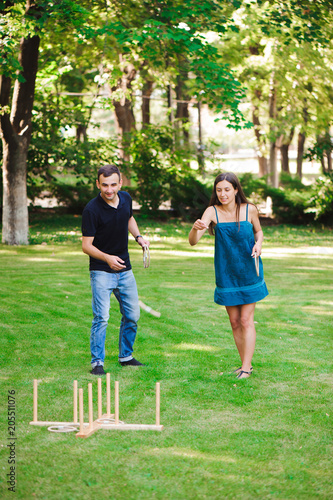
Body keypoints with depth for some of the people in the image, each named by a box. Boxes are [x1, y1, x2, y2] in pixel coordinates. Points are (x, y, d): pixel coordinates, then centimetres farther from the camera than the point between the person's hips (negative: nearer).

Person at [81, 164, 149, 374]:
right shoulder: (92, 210, -19)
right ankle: (97, 362, -2)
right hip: (102, 271, -6)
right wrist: (107, 258, -34)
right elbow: (86, 245, -18)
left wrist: (138, 237, 4)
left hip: (124, 269, 6)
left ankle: (126, 356, 27)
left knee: (132, 315, 11)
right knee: (101, 316, -13)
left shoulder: (126, 198, 0)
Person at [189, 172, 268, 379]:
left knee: (246, 320, -4)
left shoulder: (250, 210, -9)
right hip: (226, 275, 2)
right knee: (234, 322, 8)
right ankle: (246, 364, 21)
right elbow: (193, 241, -21)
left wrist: (259, 243, -11)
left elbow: (258, 231, 11)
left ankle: (246, 367, -1)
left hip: (249, 273, -1)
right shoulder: (213, 212, -11)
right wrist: (196, 228, -44)